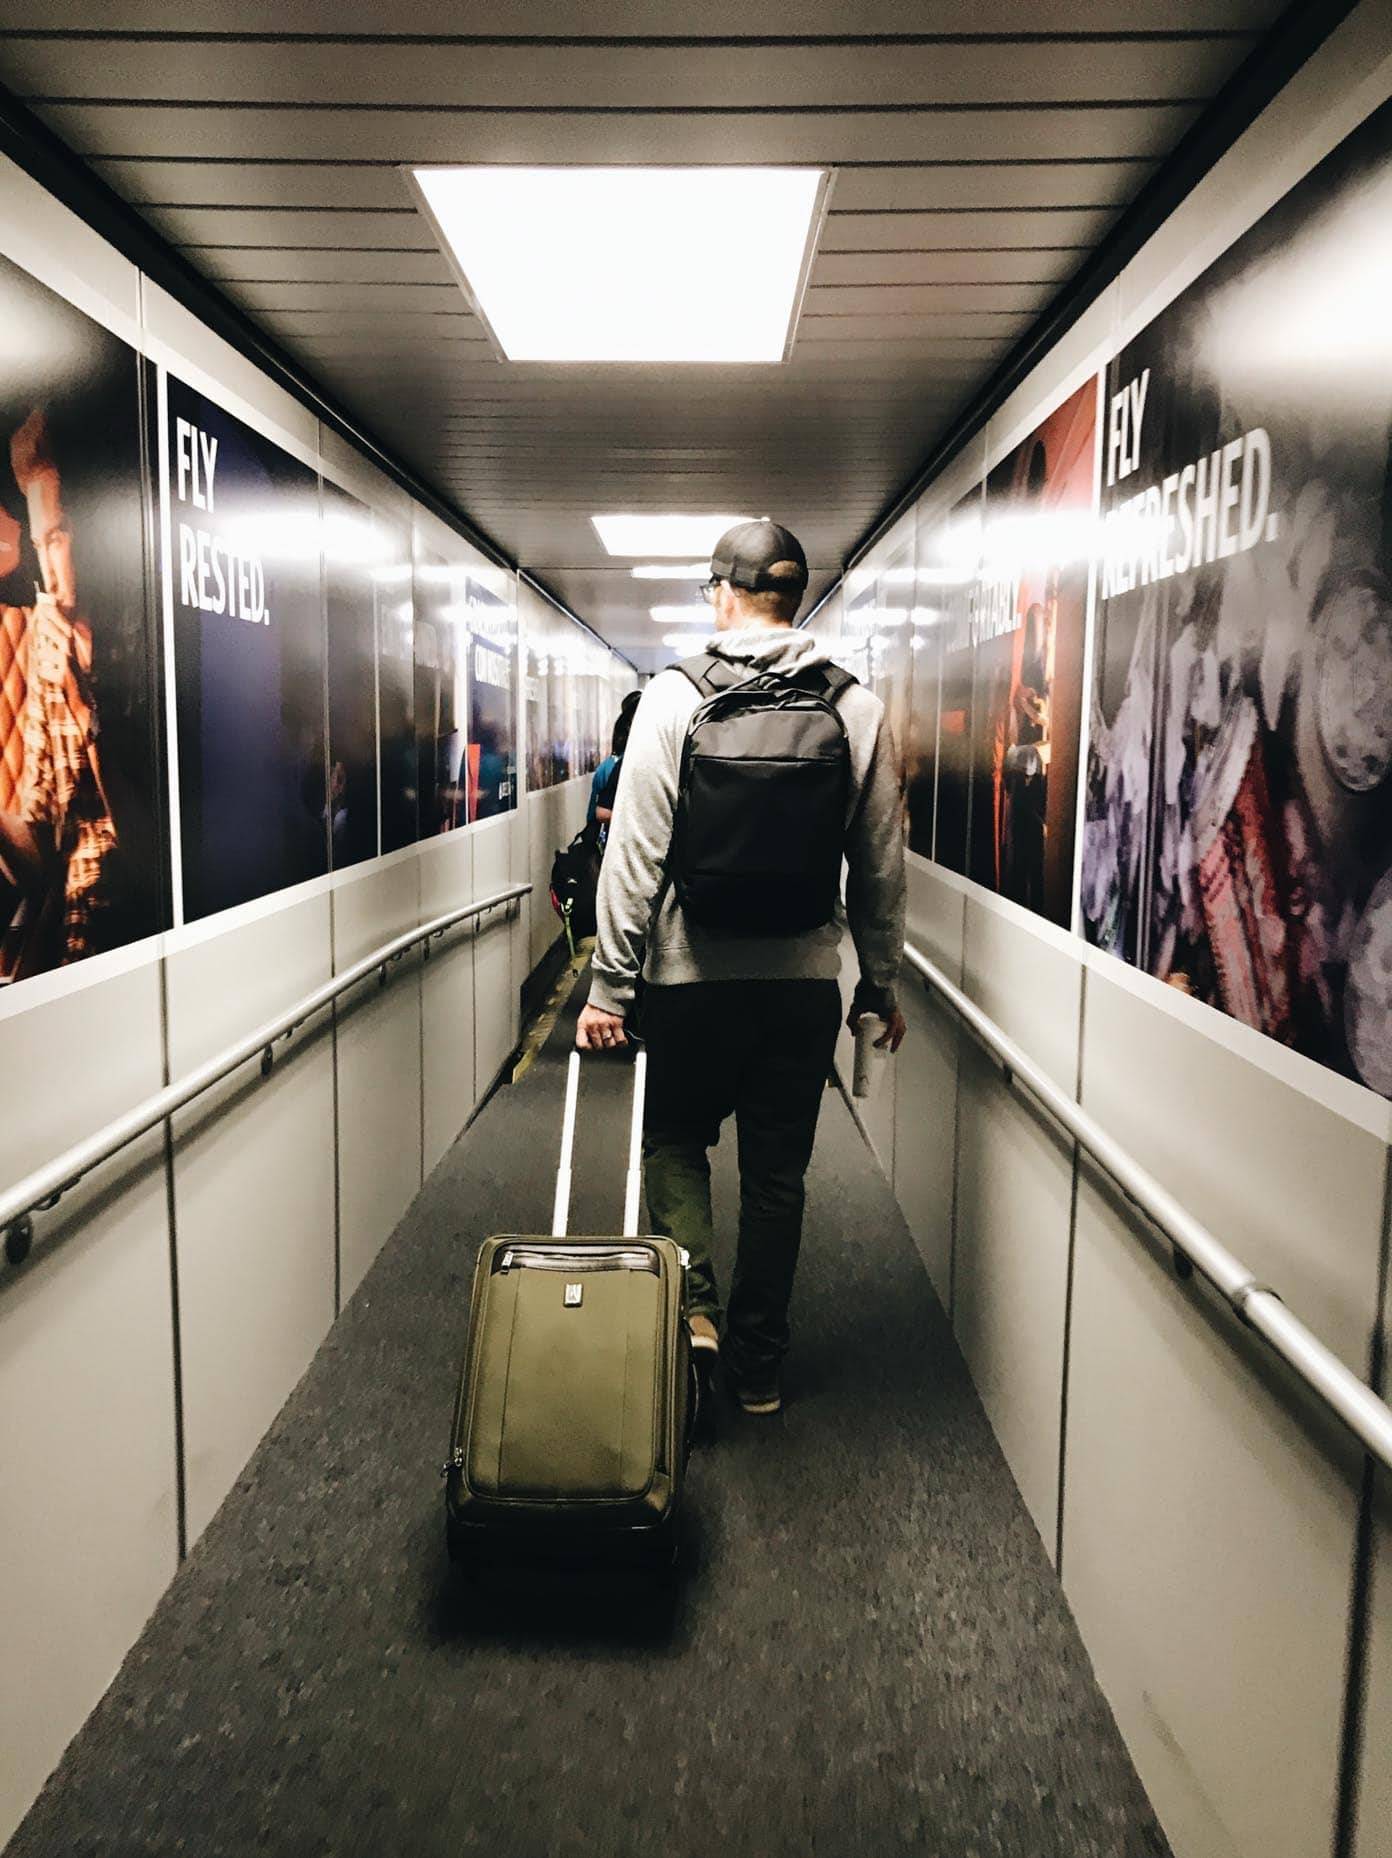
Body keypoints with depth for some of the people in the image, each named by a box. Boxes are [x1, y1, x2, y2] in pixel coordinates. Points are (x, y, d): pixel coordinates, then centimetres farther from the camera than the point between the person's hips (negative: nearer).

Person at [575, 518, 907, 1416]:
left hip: (693, 973, -2)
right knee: (777, 1174, 13)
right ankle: (760, 1365, 24)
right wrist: (881, 983, 14)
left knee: (675, 1137, 20)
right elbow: (882, 864, 5)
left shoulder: (675, 696, -6)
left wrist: (610, 986, -6)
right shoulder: (859, 707, 1)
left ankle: (695, 1305, 4)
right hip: (807, 977, 2)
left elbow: (636, 853, -10)